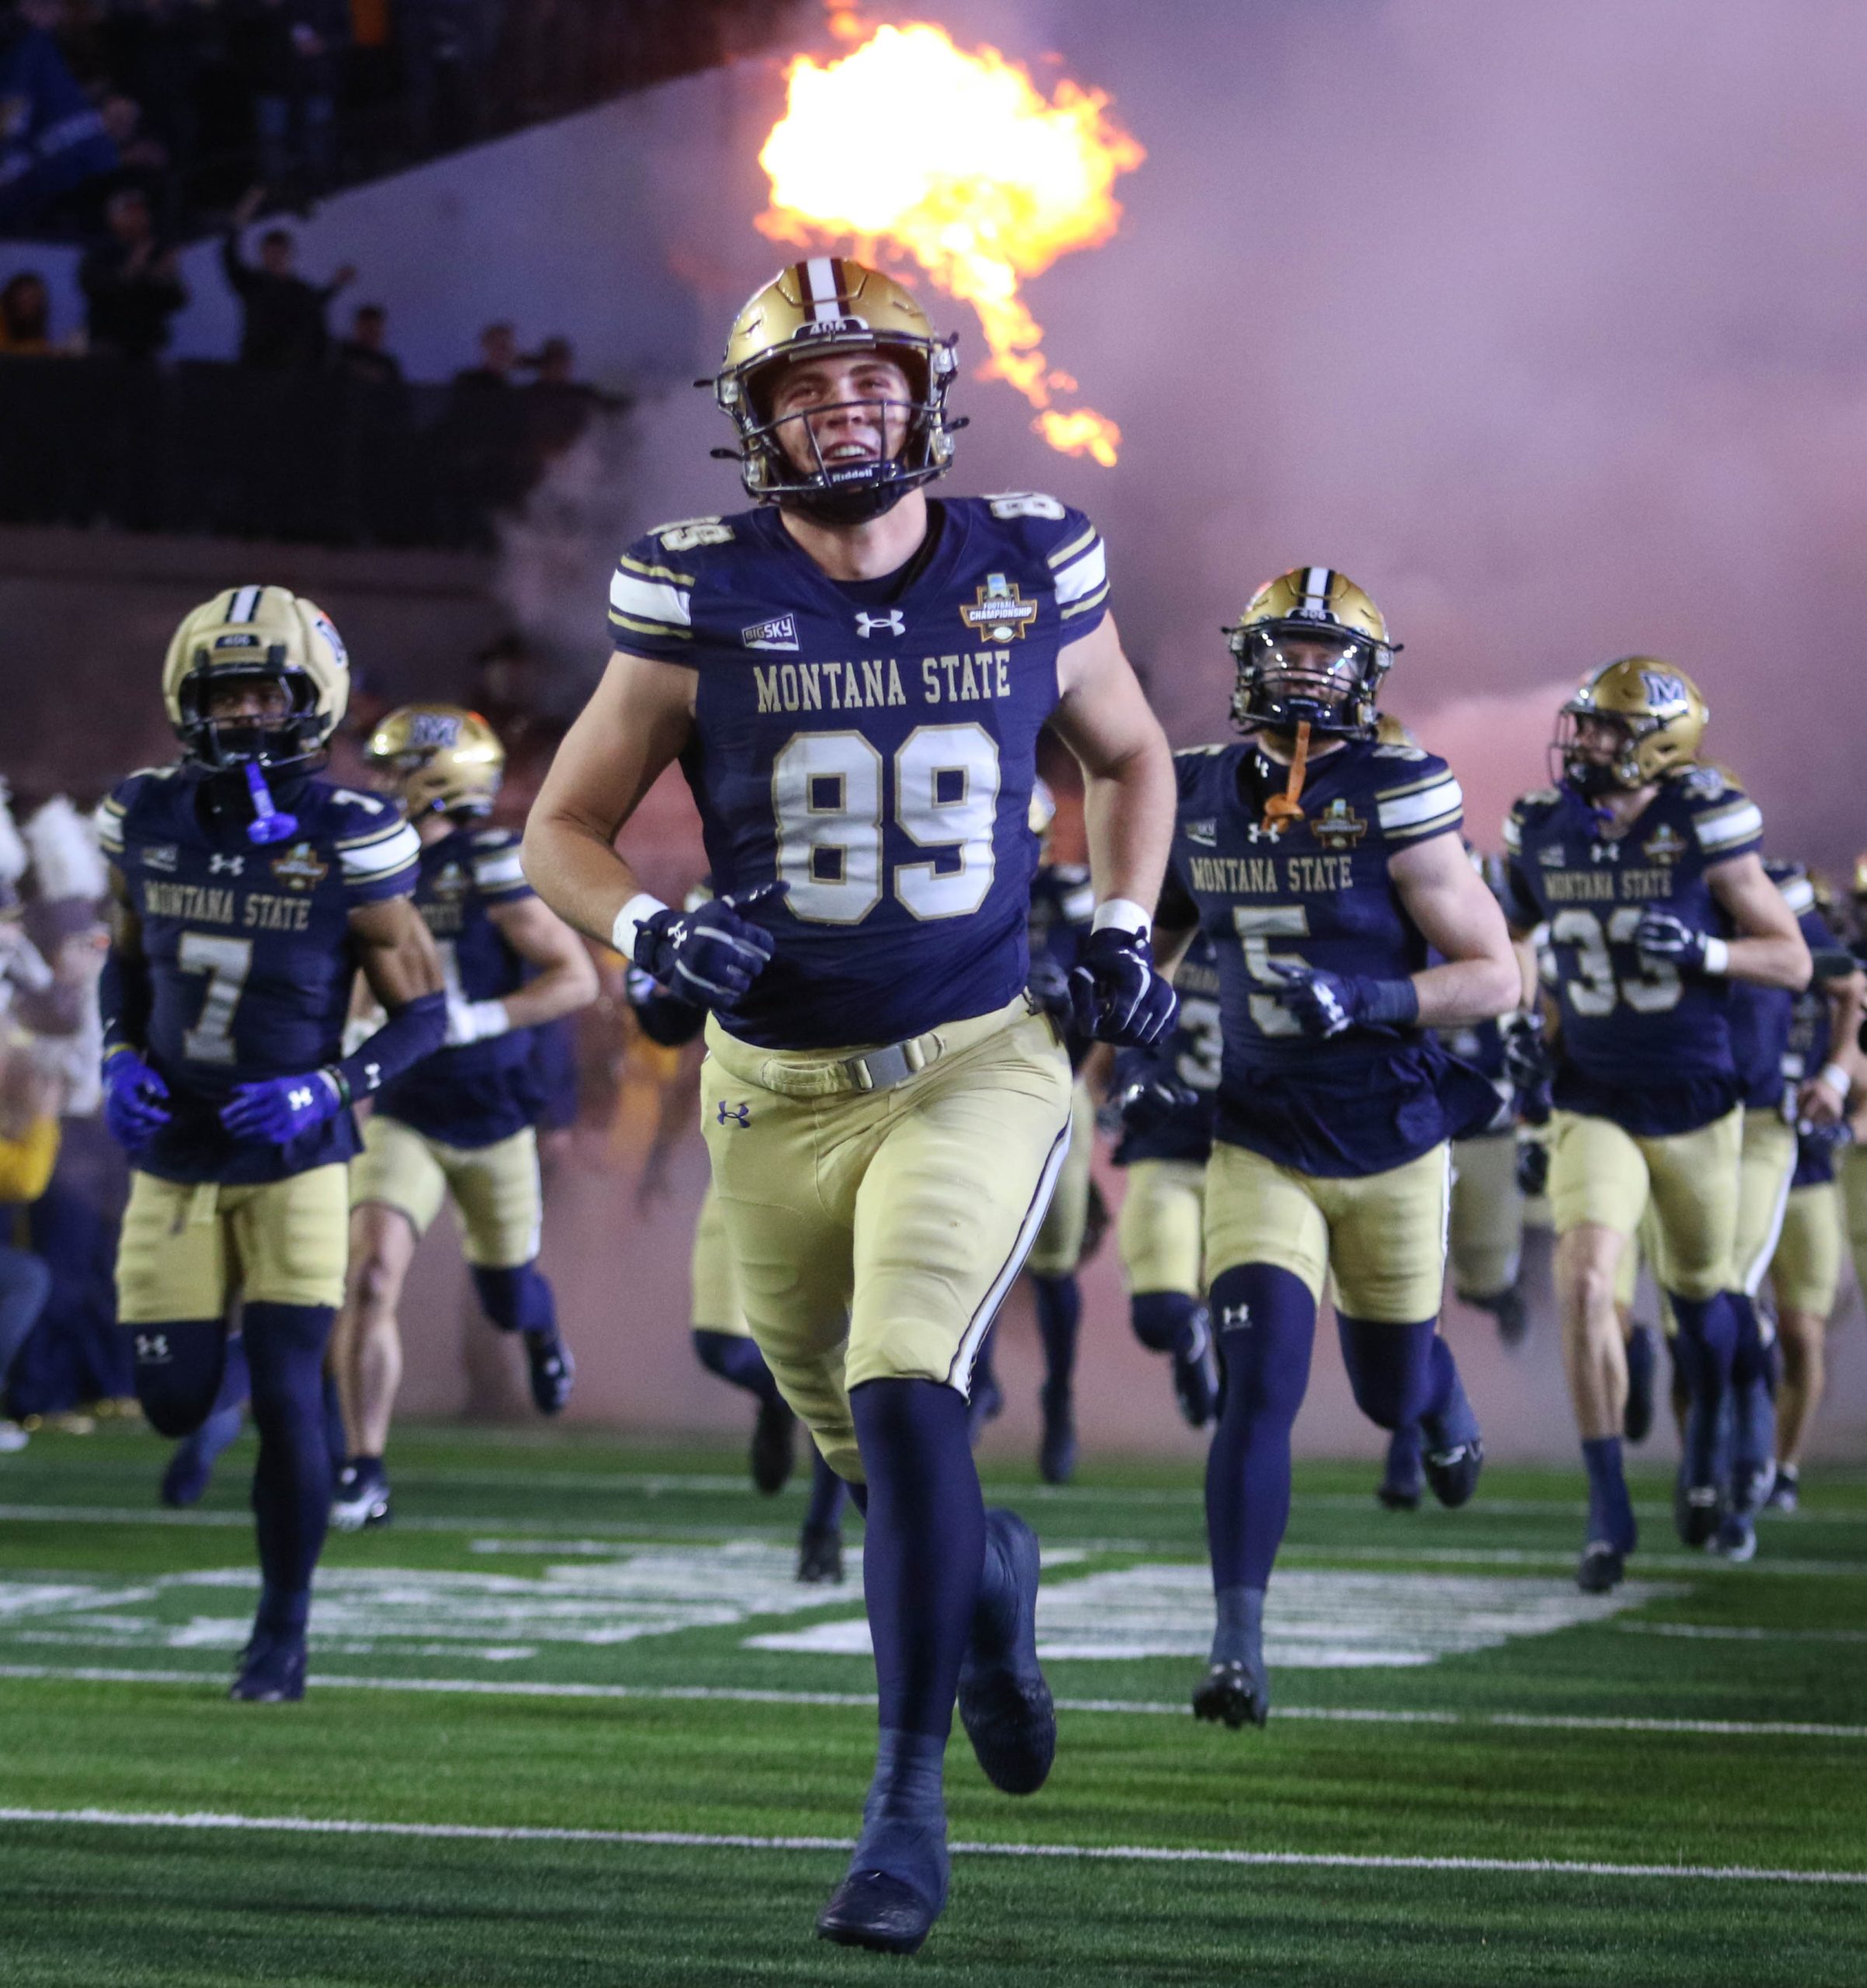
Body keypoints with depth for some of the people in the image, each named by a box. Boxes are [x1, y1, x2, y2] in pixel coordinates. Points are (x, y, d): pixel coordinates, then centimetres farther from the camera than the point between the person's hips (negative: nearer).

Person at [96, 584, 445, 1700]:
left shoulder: (349, 846, -13)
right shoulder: (149, 823, -2)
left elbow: (423, 1013, -7)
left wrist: (326, 1091, -21)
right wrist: (122, 1062, -3)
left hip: (293, 1162, -3)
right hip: (173, 1158, 3)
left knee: (286, 1397, -9)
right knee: (177, 1406, 3)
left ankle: (285, 1630, 6)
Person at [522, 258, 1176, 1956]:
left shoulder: (1030, 577, -3)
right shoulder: (702, 605, -8)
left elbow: (1131, 755, 16)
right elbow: (565, 829, 0)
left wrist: (1126, 930, 1)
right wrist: (652, 934, -20)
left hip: (977, 1066, -2)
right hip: (779, 1094, 2)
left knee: (903, 1397, -23)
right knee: (874, 1464, 15)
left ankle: (909, 1800, -15)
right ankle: (992, 1576, 51)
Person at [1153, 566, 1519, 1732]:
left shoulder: (1396, 803, -15)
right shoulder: (1202, 796, -1)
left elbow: (1497, 977, -15)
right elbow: (1156, 935, 19)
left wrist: (1363, 1001, -28)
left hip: (1389, 1147, -1)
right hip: (1263, 1145, 1)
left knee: (1392, 1396, 17)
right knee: (1261, 1388, -16)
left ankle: (1447, 1404, 56)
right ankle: (1239, 1646, -13)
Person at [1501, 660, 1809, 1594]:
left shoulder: (1704, 832, -14)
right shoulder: (1543, 833, -4)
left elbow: (1792, 960, -9)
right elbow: (1503, 938, 17)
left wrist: (1702, 950, -25)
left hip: (1695, 1105, -1)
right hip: (1594, 1107, 1)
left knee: (1697, 1291, 17)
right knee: (1584, 1281, -19)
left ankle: (1706, 1445, 47)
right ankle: (1608, 1506, -12)